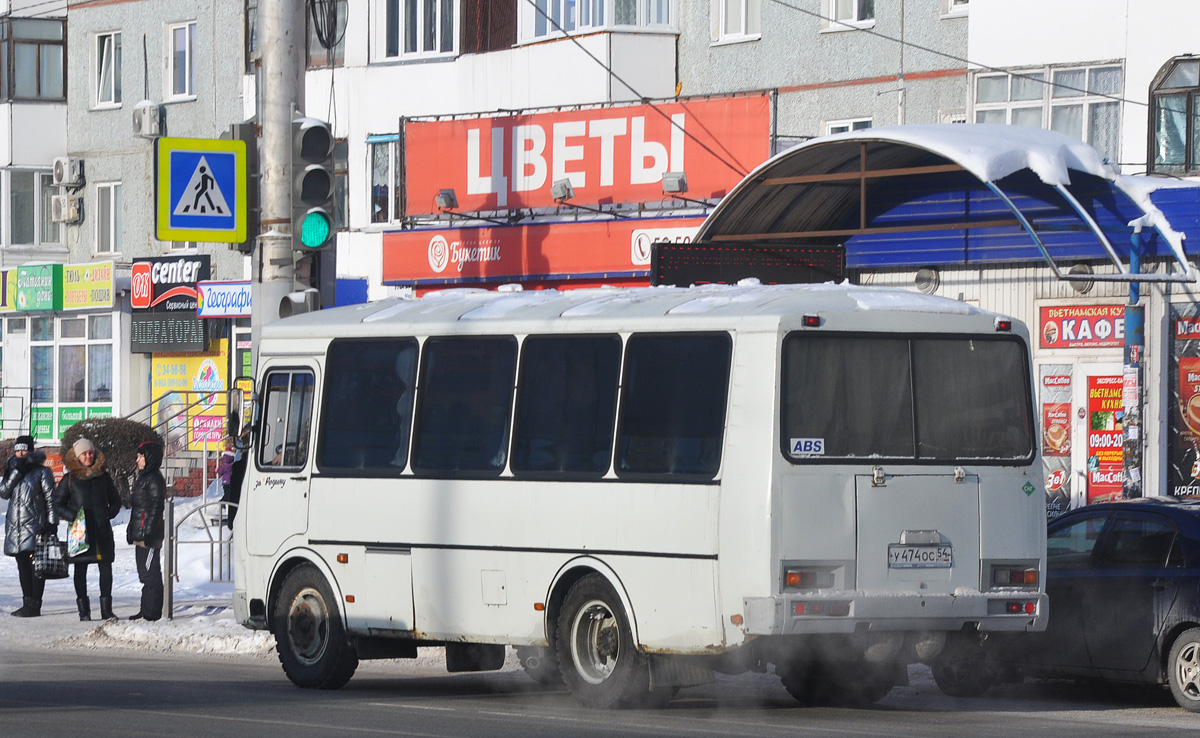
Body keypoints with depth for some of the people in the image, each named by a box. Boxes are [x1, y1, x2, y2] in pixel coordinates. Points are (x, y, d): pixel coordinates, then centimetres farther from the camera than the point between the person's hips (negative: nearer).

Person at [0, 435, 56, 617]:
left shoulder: (42, 472, 0)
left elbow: (50, 498, -1)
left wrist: (52, 522, -8)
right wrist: (15, 473, -8)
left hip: (35, 525, -6)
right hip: (15, 525, 6)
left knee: (36, 566, -8)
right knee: (23, 566, 8)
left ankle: (35, 605, -9)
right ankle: (27, 603, 13)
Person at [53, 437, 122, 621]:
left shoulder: (102, 476, 9)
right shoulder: (70, 479, 2)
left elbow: (115, 500, 19)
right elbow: (57, 505, 5)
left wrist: (109, 514, 2)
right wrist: (72, 516, -10)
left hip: (102, 530, 2)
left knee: (106, 568, -1)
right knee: (80, 569, 1)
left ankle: (107, 609, 4)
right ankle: (83, 610, 6)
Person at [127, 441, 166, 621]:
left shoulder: (154, 480, -12)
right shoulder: (142, 478, 18)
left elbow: (156, 507, -17)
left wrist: (148, 533, -20)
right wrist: (131, 530, 22)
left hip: (149, 536, -10)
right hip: (140, 535, 10)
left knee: (151, 573, -7)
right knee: (145, 573, 13)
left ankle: (152, 611, -5)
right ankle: (146, 610, 18)